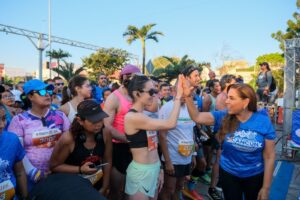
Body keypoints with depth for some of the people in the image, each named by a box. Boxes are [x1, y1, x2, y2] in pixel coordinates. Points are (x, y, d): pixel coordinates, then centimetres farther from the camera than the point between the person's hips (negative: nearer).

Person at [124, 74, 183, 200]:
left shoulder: (145, 115, 5)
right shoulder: (132, 117, -21)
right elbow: (170, 124, -25)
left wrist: (158, 169, 13)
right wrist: (178, 96, -21)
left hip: (153, 170, 8)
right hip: (141, 172, -8)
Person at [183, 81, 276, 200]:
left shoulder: (263, 122, -16)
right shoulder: (224, 117, -13)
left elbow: (269, 156, -11)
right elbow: (197, 117, -17)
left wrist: (265, 188, -8)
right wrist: (188, 97, -32)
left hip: (255, 176, 0)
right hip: (228, 173, 1)